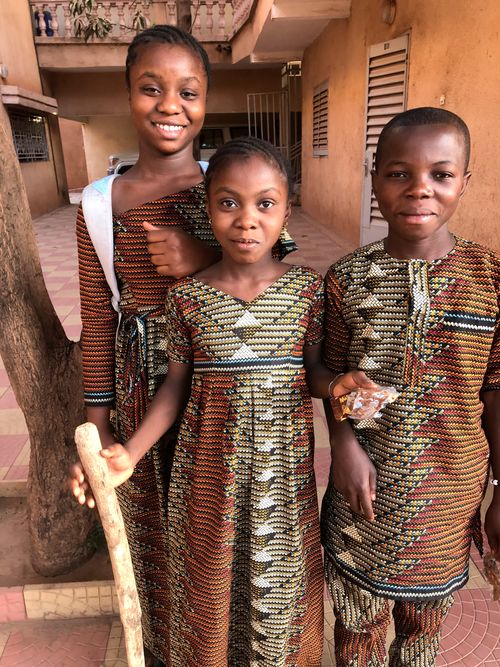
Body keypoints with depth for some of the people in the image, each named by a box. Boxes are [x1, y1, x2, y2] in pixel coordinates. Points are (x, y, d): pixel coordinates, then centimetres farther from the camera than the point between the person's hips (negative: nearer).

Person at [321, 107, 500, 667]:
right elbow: (334, 377, -1)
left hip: (449, 494, 1)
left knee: (424, 618, 26)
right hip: (366, 483, 0)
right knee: (359, 620, 22)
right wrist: (345, 445, -16)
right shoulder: (347, 279, -9)